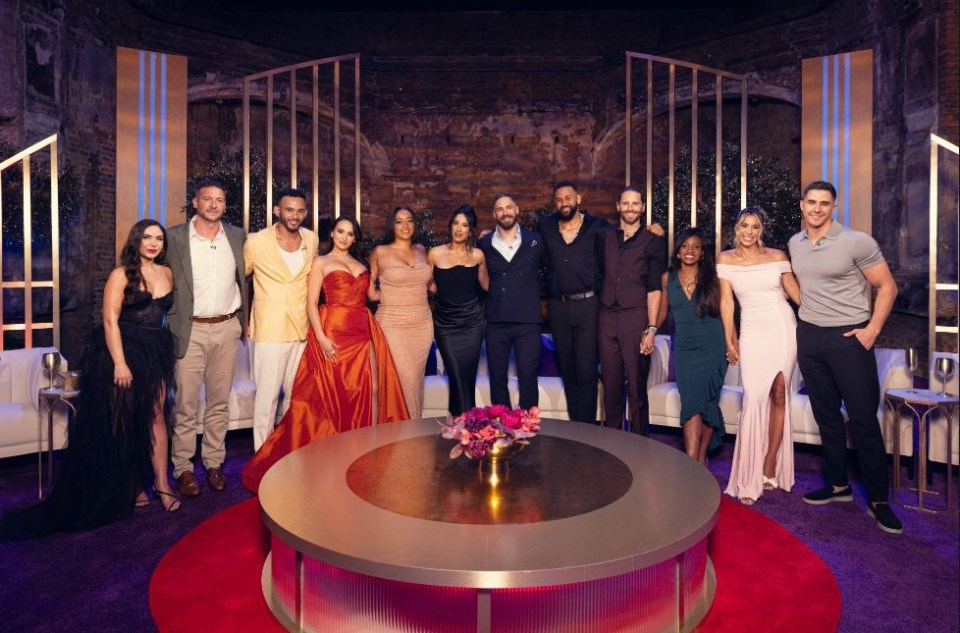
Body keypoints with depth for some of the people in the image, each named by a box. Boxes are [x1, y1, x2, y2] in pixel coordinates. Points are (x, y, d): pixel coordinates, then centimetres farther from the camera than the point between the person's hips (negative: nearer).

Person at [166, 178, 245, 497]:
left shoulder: (237, 237, 7)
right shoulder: (175, 237, -2)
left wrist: (242, 318, 11)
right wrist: (172, 320, -2)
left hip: (226, 328, 3)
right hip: (190, 330, -2)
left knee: (219, 402, 10)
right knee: (185, 404, 2)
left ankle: (214, 463, 22)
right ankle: (183, 468, 15)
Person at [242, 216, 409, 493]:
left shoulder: (360, 263, 19)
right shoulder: (321, 263, 5)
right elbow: (311, 303, -5)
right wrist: (321, 338, -16)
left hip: (364, 333, 5)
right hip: (334, 333, -5)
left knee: (372, 390, 0)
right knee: (333, 393, -1)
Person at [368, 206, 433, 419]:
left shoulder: (421, 251, 10)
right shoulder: (380, 252, -1)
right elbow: (368, 286, 12)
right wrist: (380, 294, 1)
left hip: (423, 324, 4)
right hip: (393, 324, -4)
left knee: (416, 378, 10)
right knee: (406, 378, -7)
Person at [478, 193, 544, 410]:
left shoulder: (535, 240, 5)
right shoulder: (484, 244, 7)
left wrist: (532, 290, 10)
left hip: (527, 321, -1)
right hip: (495, 322, 1)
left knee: (528, 377, -1)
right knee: (497, 378, 7)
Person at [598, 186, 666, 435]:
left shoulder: (653, 242, 4)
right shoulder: (605, 238, 15)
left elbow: (654, 288, -3)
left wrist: (651, 328, -10)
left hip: (636, 319, -3)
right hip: (607, 318, 3)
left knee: (637, 386, -1)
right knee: (610, 385, 7)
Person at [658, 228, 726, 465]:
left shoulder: (711, 279, 0)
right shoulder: (668, 278, 4)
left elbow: (723, 311, 4)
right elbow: (663, 311, 14)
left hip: (711, 348, -1)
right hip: (683, 349, 1)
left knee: (706, 402, -4)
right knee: (692, 402, -9)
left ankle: (700, 458, 10)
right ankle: (694, 462, -8)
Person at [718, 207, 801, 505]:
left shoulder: (777, 256, 3)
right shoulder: (725, 259, 3)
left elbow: (795, 292, 7)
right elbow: (726, 301, 2)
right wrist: (730, 340, 1)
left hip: (782, 329, 1)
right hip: (752, 332, -1)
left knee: (778, 395, 2)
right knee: (753, 399, -6)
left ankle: (769, 465, 15)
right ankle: (749, 479, 1)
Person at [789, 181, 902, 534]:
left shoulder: (857, 242, -9)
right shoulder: (795, 244, 7)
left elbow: (887, 287, -5)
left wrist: (872, 329, -13)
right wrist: (807, 315, 13)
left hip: (849, 336, -5)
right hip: (809, 336, 5)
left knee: (863, 419, -2)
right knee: (826, 415, 12)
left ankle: (878, 498, 11)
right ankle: (838, 485, 25)